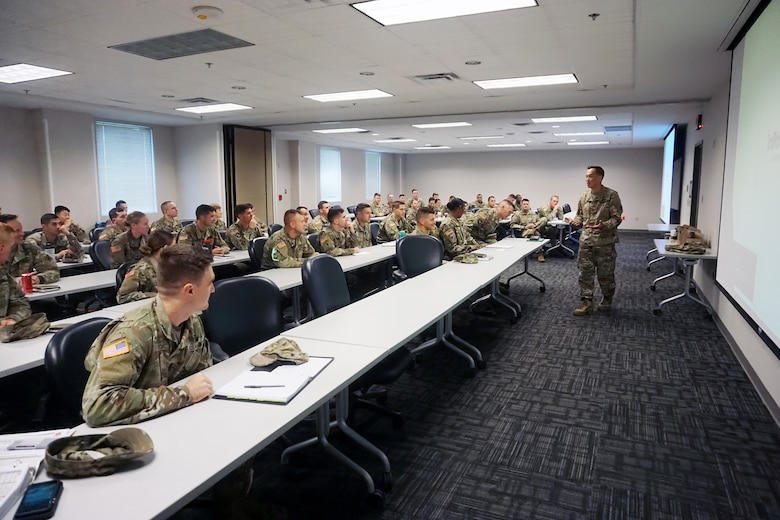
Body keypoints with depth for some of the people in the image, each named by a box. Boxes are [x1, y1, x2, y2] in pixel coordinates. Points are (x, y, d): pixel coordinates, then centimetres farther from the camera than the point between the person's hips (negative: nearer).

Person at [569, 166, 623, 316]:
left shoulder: (612, 195, -9)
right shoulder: (584, 196, 6)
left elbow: (617, 218, -11)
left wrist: (603, 226, -29)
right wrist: (576, 221, -7)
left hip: (605, 242, -4)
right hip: (586, 241, 4)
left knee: (605, 274, 8)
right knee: (585, 273, 4)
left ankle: (607, 301, 27)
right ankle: (586, 303, 12)